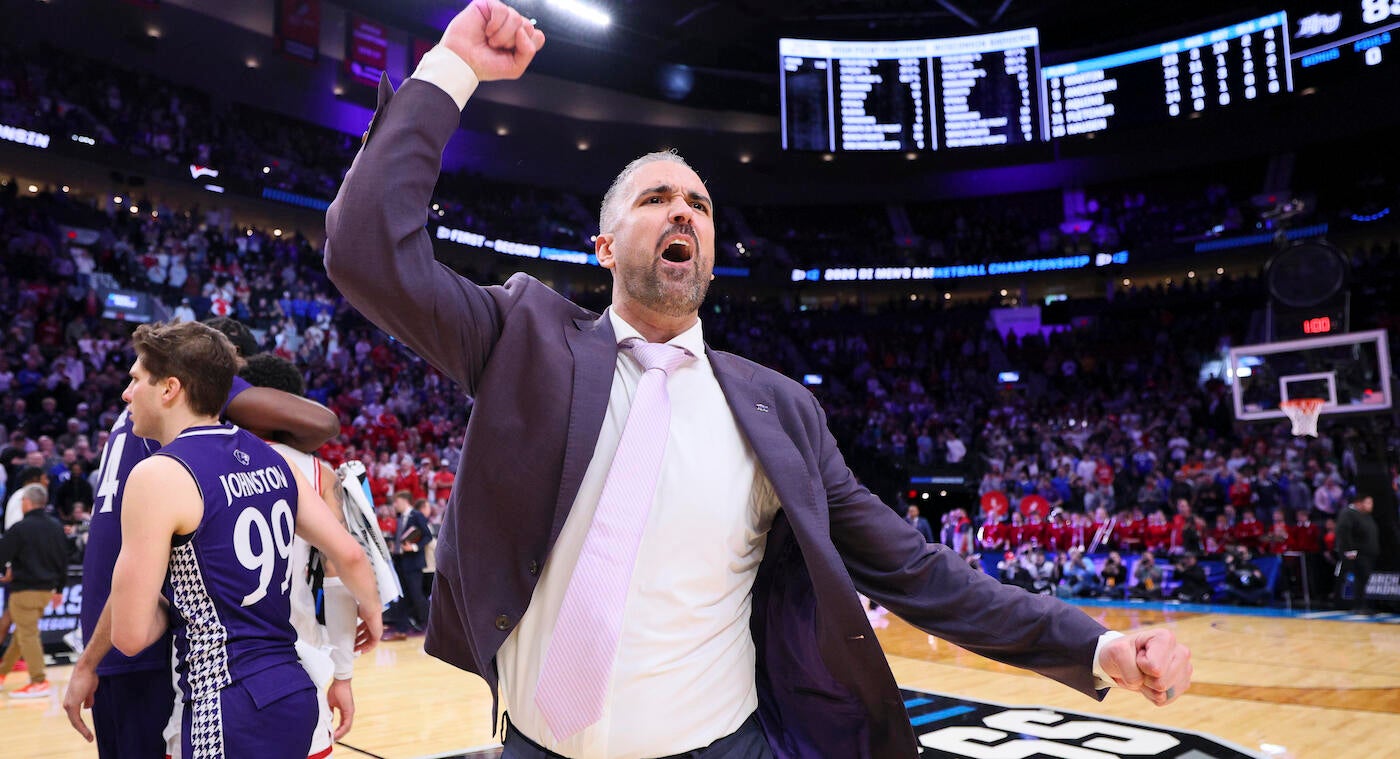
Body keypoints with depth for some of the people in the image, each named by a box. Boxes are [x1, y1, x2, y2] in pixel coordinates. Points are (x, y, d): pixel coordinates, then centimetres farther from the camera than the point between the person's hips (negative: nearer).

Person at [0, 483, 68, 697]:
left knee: (27, 634, -4)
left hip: (25, 589, -7)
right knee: (22, 631, 19)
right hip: (47, 589, 7)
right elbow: (64, 560, 14)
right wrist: (59, 589, 22)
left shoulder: (20, 528, -14)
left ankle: (39, 682, -7)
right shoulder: (56, 527, 8)